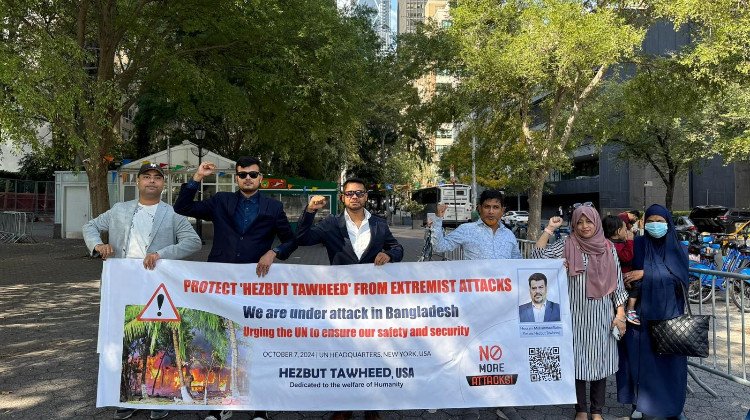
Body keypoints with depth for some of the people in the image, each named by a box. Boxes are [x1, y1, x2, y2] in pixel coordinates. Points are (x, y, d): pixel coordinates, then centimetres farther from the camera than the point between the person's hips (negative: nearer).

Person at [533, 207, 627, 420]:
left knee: (600, 361, 9)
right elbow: (537, 257, -13)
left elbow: (617, 282, 7)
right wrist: (548, 230, -12)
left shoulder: (608, 248, 4)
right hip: (575, 315, -2)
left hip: (601, 316, 2)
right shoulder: (566, 246, -2)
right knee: (577, 362, 6)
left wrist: (620, 313, 3)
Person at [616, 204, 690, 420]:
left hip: (668, 314, 1)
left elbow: (677, 276, -11)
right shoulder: (637, 245, 1)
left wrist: (645, 274, -20)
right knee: (640, 358, 2)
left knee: (670, 359, 4)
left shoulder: (677, 249, 3)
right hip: (641, 312, -1)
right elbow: (625, 273, -1)